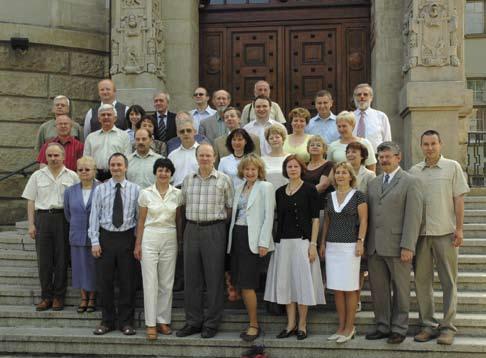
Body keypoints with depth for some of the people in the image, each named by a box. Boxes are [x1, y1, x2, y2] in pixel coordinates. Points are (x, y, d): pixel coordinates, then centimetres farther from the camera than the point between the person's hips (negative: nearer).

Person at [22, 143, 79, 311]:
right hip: (43, 217, 1)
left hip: (64, 218, -1)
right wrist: (31, 224, 1)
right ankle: (46, 296, 12)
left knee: (61, 259, 2)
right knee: (43, 259, 2)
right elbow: (31, 201, 8)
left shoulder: (72, 176, 6)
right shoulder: (37, 176, 9)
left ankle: (58, 297, 12)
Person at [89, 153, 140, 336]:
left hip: (127, 238, 0)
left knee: (127, 282, 5)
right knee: (105, 281, 7)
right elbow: (94, 216, 2)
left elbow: (140, 216, 3)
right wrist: (95, 241, -5)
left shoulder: (135, 189, 2)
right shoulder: (100, 189, 3)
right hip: (106, 237, 1)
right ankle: (107, 321, 20)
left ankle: (126, 322, 17)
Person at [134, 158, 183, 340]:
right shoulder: (146, 193, -1)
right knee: (150, 282, 0)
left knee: (167, 283, 7)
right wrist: (138, 244, 0)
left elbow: (178, 220, 10)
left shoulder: (177, 194, 3)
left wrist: (180, 241, 8)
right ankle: (151, 324, 7)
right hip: (150, 238, -2)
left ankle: (163, 321, 17)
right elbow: (141, 220, 3)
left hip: (170, 240, 2)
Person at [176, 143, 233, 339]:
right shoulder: (188, 180, 12)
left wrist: (219, 223, -1)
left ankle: (211, 323, 10)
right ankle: (193, 321, 17)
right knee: (191, 277, 6)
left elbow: (230, 207, 3)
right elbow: (184, 205, 17)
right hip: (191, 229, 4)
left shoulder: (223, 179, 1)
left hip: (214, 230, -4)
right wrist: (192, 221, 7)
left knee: (214, 278, 0)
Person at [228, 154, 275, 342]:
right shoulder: (240, 188, 17)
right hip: (237, 236, 7)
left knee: (246, 284, -8)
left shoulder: (265, 187, -3)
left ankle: (254, 325, 6)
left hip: (252, 238, -7)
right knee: (240, 283, 7)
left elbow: (268, 216, -9)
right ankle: (253, 322, 17)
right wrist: (230, 238, 10)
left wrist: (263, 243, -15)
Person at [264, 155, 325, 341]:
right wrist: (275, 241, 7)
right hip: (283, 242, 4)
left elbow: (315, 218, -5)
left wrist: (313, 244, -11)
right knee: (285, 282, 6)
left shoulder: (309, 189, -2)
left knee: (303, 282, 0)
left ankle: (302, 325, 11)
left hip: (302, 241, -4)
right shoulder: (280, 192, 11)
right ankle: (291, 324, 17)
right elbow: (279, 218, 14)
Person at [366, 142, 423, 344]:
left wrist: (407, 247, -16)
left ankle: (399, 329, 17)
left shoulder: (410, 182, -3)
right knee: (378, 289, 11)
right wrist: (365, 243, 7)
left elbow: (413, 217, -10)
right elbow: (369, 215, 13)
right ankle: (382, 327, 24)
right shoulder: (373, 183, 15)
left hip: (397, 248, -6)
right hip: (375, 248, 6)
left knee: (400, 290, 6)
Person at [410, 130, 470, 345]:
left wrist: (459, 228, -7)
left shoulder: (452, 167, 3)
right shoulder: (414, 171, 10)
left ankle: (447, 327, 10)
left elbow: (459, 199, -1)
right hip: (420, 232, 3)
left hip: (445, 232, -3)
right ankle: (428, 325, 16)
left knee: (448, 281, 2)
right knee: (421, 280, 6)